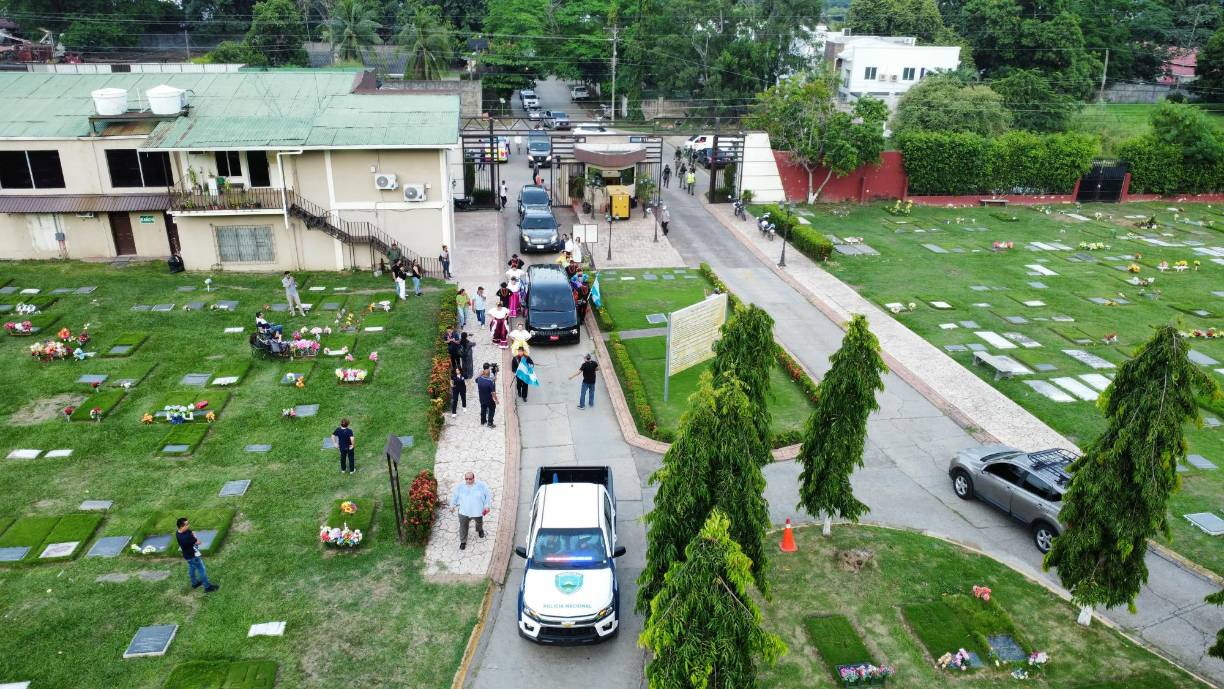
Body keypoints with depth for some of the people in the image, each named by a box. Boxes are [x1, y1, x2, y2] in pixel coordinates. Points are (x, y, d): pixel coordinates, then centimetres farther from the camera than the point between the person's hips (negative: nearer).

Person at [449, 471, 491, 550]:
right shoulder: (460, 486, -9)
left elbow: (487, 495, -6)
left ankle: (480, 530, 60)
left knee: (479, 523, 26)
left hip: (478, 511, 0)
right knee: (463, 527, 7)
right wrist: (452, 505, 9)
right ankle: (463, 541, 28)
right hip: (464, 511, 0)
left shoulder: (481, 485, -14)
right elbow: (454, 496, 6)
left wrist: (486, 506, -10)